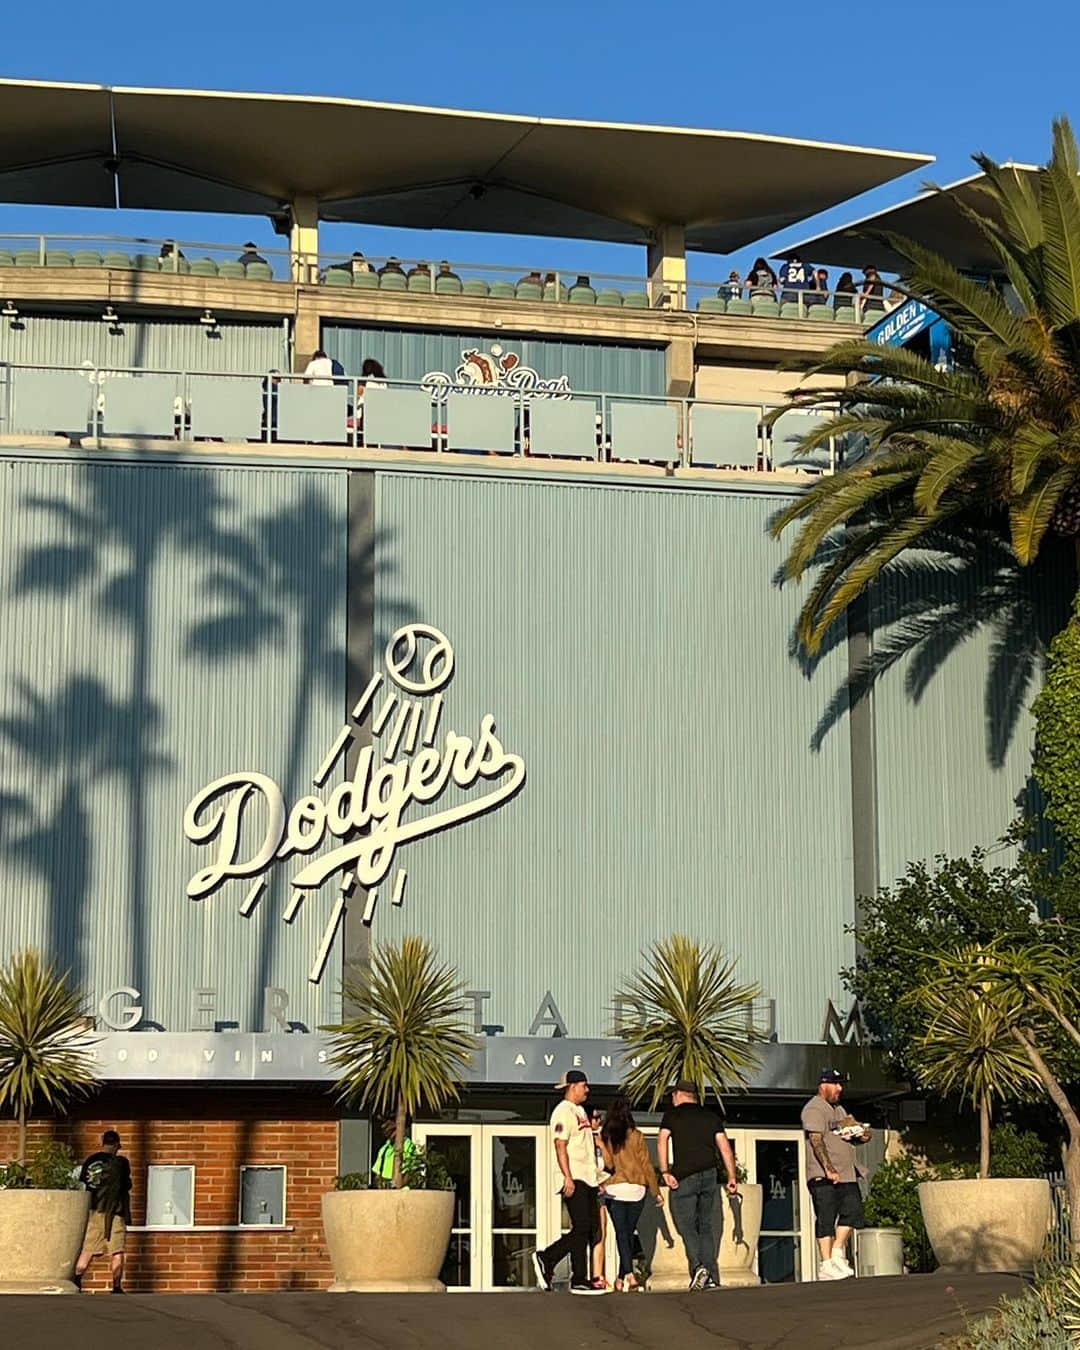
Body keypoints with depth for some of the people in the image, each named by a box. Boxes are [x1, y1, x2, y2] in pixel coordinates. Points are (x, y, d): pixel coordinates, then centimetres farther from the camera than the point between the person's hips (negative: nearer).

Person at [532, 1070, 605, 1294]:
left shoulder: (579, 1111, 21)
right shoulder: (564, 1112, -9)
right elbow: (560, 1146, -16)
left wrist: (597, 1178, 21)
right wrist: (568, 1178, -23)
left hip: (587, 1178, 10)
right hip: (574, 1180, -10)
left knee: (590, 1227, 6)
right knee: (581, 1227, -11)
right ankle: (579, 1280, -6)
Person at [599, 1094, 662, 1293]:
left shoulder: (605, 1137, -4)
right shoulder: (636, 1136, -4)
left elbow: (607, 1164, -12)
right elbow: (647, 1165, -1)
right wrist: (656, 1192, 5)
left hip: (614, 1189, 0)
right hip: (636, 1189, 0)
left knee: (621, 1233, -2)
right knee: (628, 1233, 10)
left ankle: (629, 1274, -19)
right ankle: (622, 1278, 13)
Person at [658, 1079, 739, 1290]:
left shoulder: (672, 1114, 6)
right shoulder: (711, 1116, 16)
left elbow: (662, 1141, -7)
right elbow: (725, 1146, 9)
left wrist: (665, 1172, -11)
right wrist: (732, 1177, 7)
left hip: (684, 1176, -4)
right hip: (709, 1174, 4)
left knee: (686, 1224, 0)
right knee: (706, 1225, 10)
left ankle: (698, 1267, -21)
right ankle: (712, 1278, 3)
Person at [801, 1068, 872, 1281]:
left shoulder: (838, 1109, 22)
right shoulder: (815, 1109, -8)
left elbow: (849, 1135, 31)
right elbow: (816, 1140, -17)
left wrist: (861, 1135, 6)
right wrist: (829, 1169, -25)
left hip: (846, 1174, 9)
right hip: (822, 1176, -9)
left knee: (852, 1211, 1)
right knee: (826, 1219, -6)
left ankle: (837, 1252, 12)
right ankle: (826, 1265, -5)